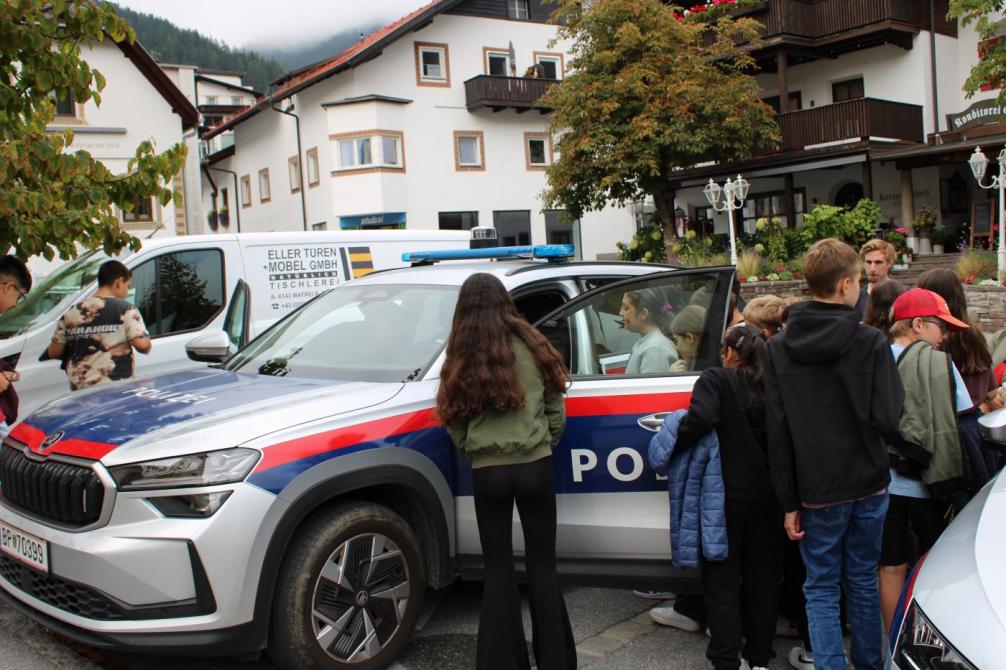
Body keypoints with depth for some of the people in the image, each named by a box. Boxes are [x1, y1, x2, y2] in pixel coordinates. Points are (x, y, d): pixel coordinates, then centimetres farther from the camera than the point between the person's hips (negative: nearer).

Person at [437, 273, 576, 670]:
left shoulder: (462, 359, -5)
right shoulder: (532, 346, -1)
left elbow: (454, 423, 0)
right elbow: (556, 409, 5)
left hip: (488, 472, -1)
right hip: (535, 467, 1)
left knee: (499, 569, 12)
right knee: (542, 565, 13)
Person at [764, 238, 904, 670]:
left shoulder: (778, 348, -4)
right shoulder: (871, 343, -11)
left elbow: (778, 432, -6)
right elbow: (887, 418, -14)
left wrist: (788, 501, 0)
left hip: (817, 492, 0)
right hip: (868, 486, 0)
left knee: (821, 588, 10)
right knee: (863, 581, 18)